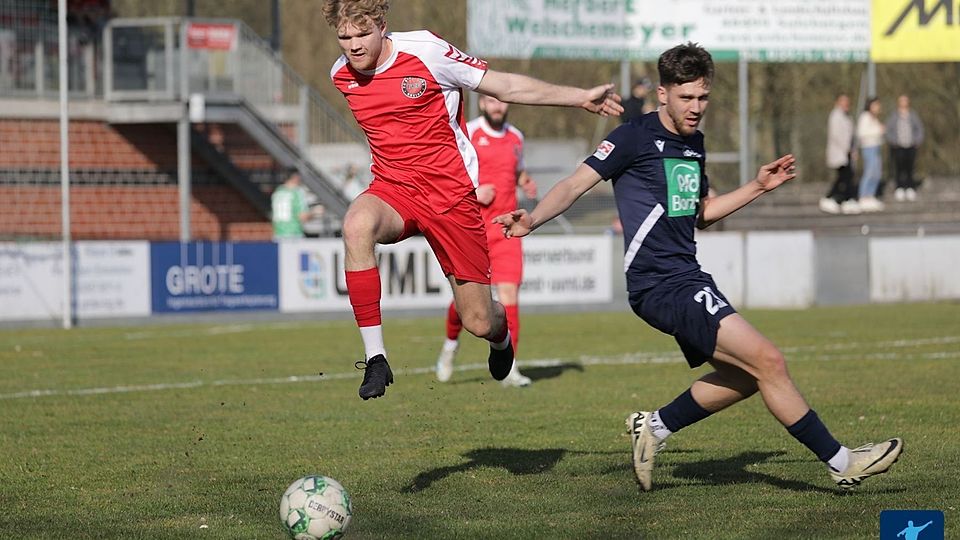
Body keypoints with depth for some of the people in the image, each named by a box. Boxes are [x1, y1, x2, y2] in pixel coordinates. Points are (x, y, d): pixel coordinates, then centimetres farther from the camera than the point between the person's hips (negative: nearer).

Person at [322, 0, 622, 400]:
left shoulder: (425, 51, -13)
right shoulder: (341, 76, 0)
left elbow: (507, 87, -4)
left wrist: (582, 97, -2)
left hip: (451, 193, -3)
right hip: (392, 187, 3)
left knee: (479, 323, -1)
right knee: (356, 226, -36)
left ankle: (501, 334, 41)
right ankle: (375, 359, -29)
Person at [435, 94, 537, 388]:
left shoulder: (515, 138, 12)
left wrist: (526, 183, 7)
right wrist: (471, 191, -17)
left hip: (506, 228, 3)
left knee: (508, 291, -9)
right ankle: (451, 342, 31)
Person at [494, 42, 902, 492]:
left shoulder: (695, 144, 16)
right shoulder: (636, 138, -8)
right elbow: (575, 185, -12)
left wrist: (757, 187, 21)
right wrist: (532, 220, -29)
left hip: (686, 280, 9)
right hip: (659, 283, -9)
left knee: (746, 376, 12)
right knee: (768, 361, -14)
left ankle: (655, 426, 20)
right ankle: (840, 463, -8)